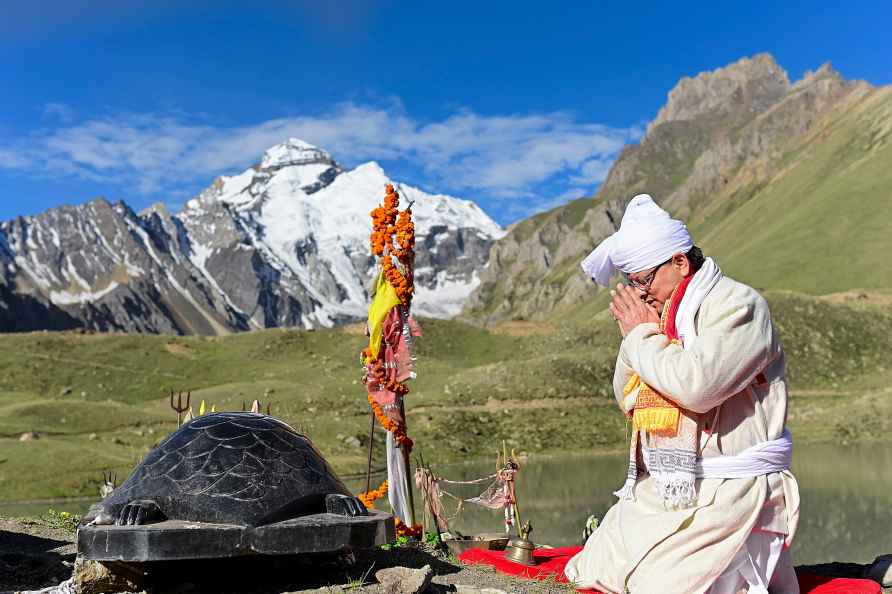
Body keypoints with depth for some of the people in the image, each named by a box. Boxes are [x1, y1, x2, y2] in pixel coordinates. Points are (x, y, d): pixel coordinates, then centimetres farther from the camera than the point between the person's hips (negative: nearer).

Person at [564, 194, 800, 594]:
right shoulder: (663, 313, 9)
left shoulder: (737, 304, -12)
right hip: (658, 492, 8)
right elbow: (627, 399, 14)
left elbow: (696, 385, -28)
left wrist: (643, 334, -13)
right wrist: (634, 336, 0)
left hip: (725, 497, -8)